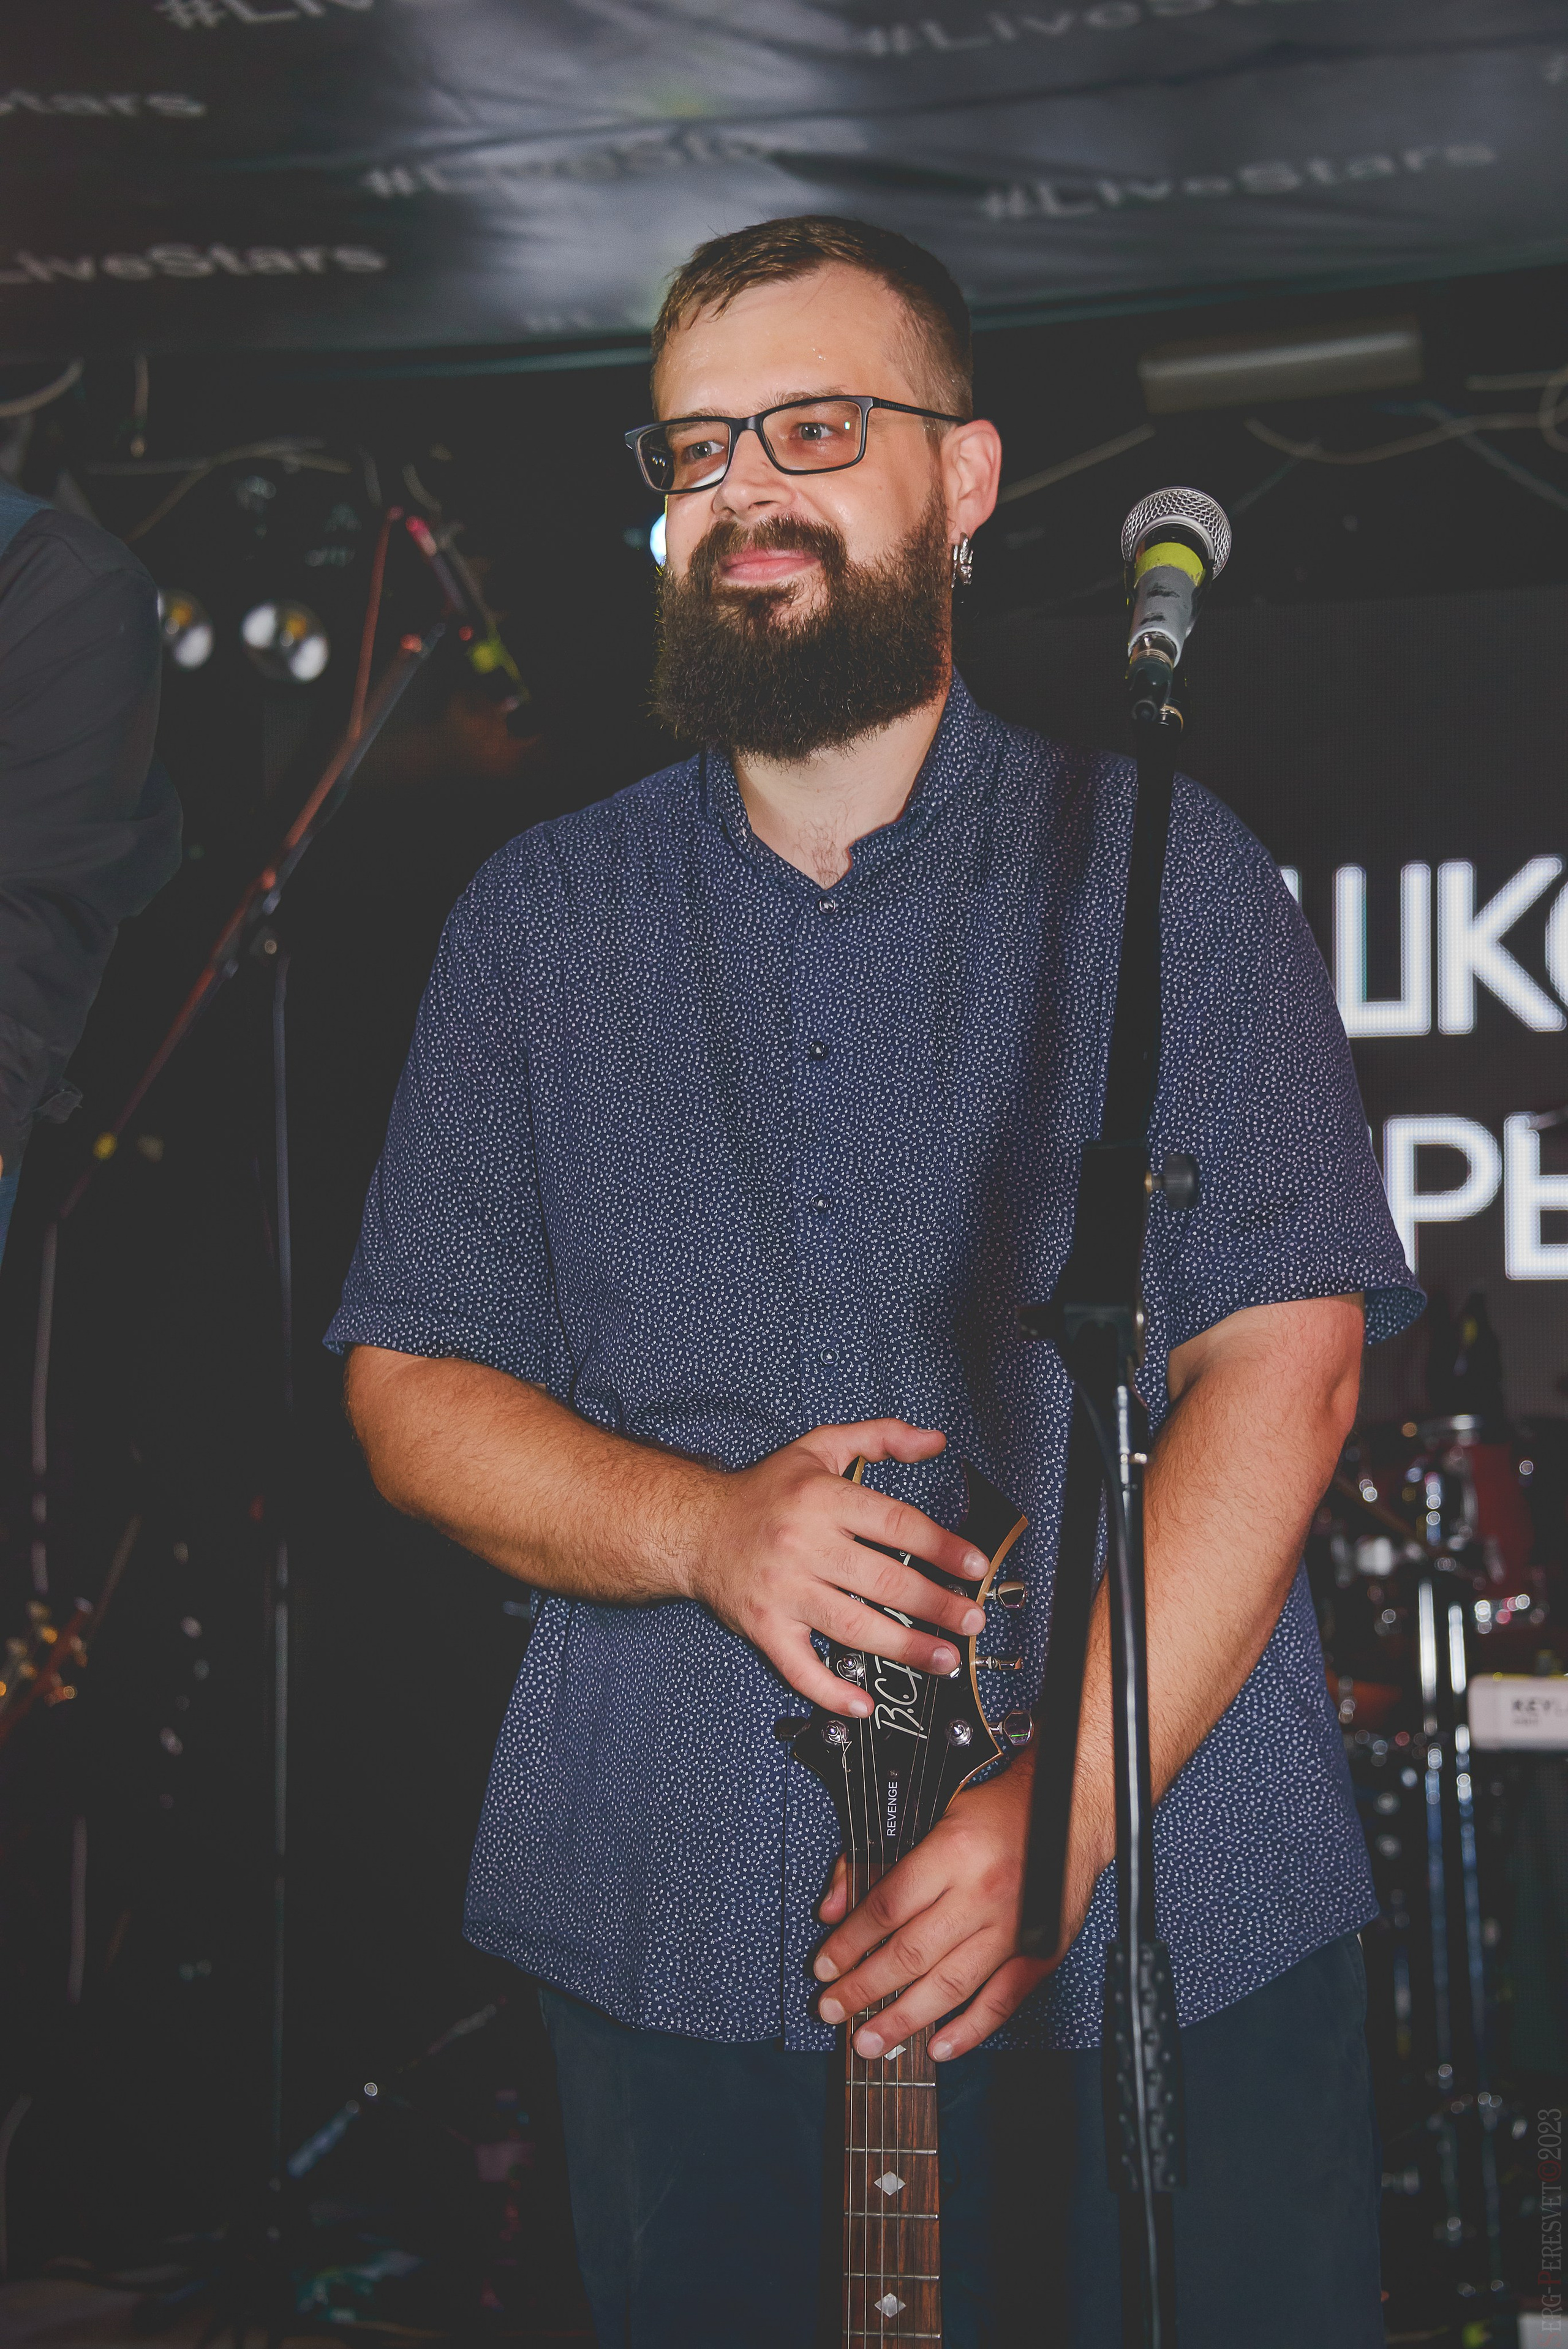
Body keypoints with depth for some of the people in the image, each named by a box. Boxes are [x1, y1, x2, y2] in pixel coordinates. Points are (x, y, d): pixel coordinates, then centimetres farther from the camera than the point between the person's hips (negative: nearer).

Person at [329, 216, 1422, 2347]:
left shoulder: (1162, 875, 3)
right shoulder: (541, 924, 10)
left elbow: (1285, 1360, -6)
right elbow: (409, 1388, 8)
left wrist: (1063, 1809, -16)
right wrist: (708, 1529, -12)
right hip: (672, 1936, 2)